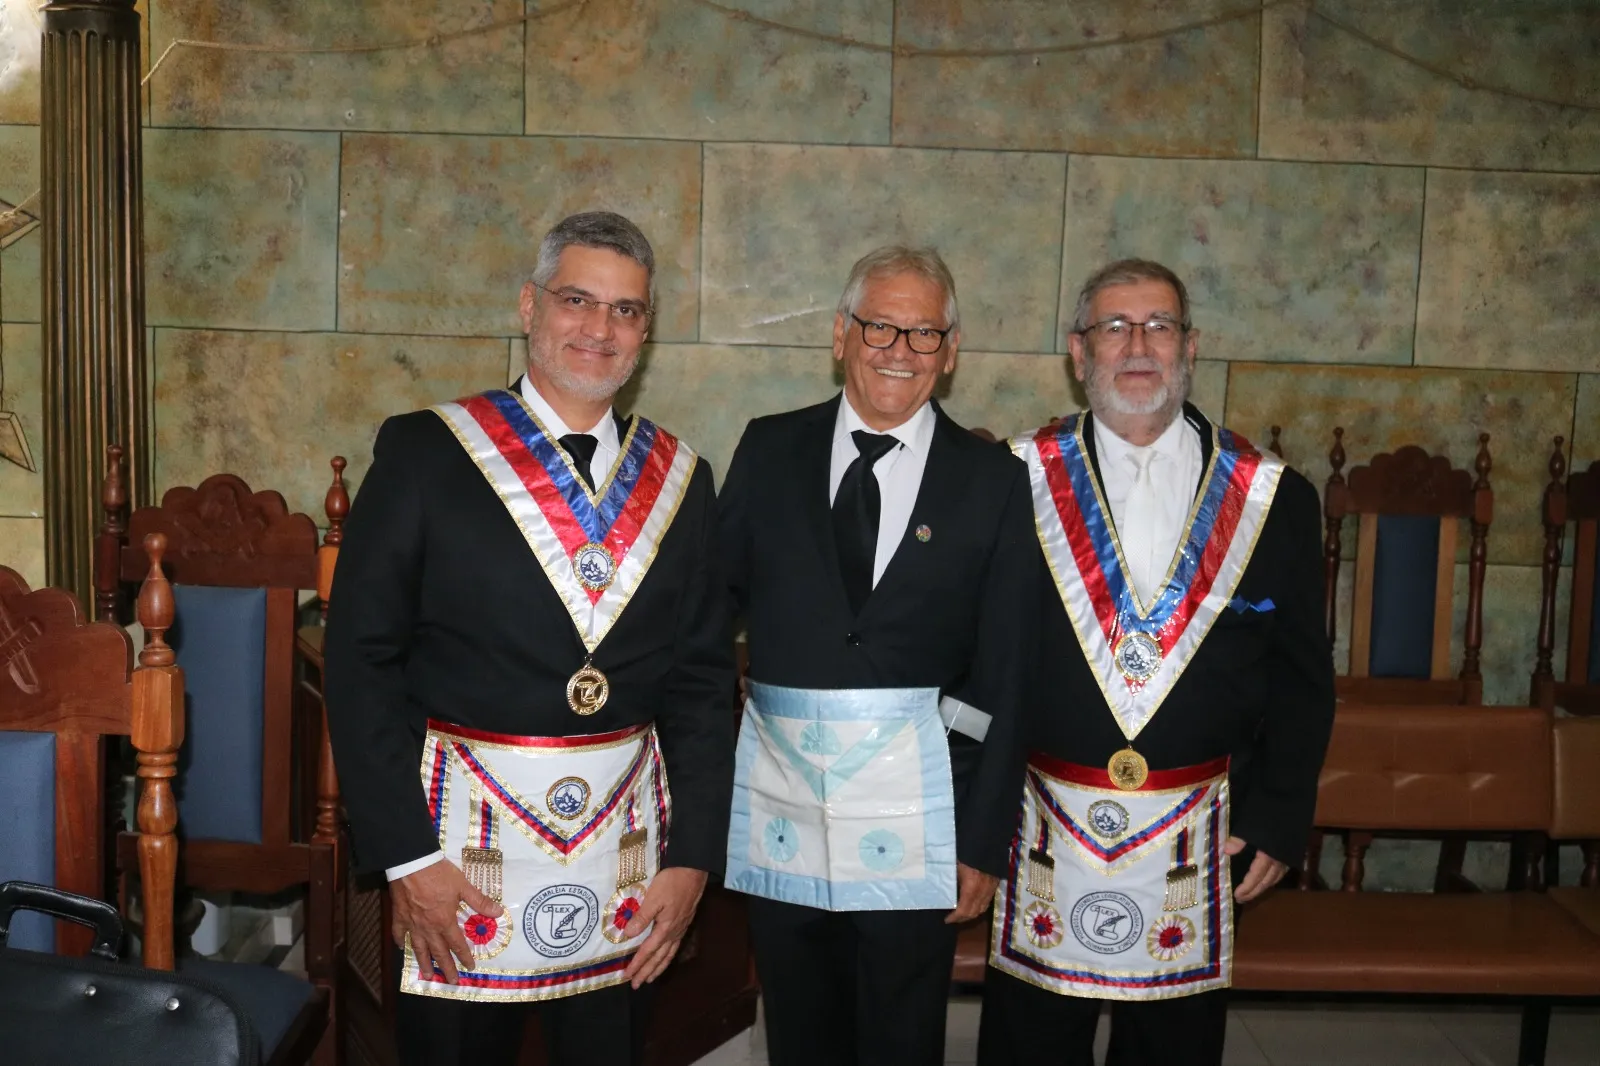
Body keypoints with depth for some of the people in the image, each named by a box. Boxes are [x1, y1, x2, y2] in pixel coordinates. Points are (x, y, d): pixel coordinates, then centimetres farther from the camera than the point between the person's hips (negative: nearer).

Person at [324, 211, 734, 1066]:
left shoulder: (679, 479, 5)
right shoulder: (425, 451, -4)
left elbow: (702, 678, 6)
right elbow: (362, 660, -7)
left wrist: (692, 858, 1)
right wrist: (405, 856, -11)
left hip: (628, 837, 3)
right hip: (465, 834, -2)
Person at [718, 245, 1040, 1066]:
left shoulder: (992, 482, -1)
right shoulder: (770, 450, 4)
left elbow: (1006, 680, -2)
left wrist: (985, 841, -3)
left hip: (911, 813, -2)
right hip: (779, 804, 2)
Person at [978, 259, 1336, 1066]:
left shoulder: (1272, 497, 2)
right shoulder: (1018, 479, -2)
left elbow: (1300, 677, 5)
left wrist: (1279, 817, 1)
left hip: (1196, 843, 1)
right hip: (1043, 834, -1)